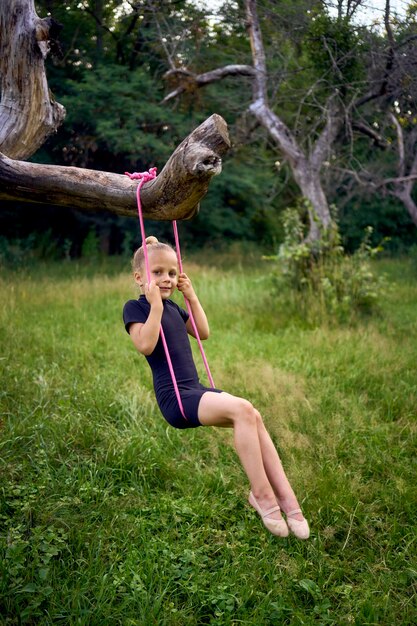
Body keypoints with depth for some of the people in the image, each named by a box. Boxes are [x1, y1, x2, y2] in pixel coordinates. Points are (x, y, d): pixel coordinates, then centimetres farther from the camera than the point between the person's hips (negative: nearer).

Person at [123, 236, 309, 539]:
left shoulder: (172, 307, 19)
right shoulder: (135, 307, -3)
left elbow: (203, 332, 27)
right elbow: (145, 345, -20)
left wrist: (191, 296, 19)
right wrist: (155, 304, -19)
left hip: (195, 391, 8)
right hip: (174, 398, -8)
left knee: (254, 417, -15)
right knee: (242, 409, -28)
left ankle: (286, 497, -15)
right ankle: (261, 494, -20)